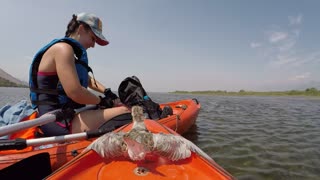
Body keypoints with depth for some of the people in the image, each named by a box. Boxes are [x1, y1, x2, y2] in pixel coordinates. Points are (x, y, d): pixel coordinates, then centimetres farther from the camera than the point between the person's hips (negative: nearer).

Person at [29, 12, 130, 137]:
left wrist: (108, 92, 11)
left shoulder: (71, 53, 20)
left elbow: (88, 80, 28)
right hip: (58, 121, -11)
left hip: (67, 114, 11)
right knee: (125, 113, -26)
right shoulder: (63, 48, -12)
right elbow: (75, 92, -25)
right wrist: (102, 101, -8)